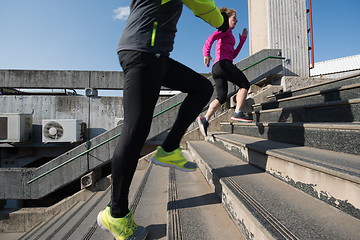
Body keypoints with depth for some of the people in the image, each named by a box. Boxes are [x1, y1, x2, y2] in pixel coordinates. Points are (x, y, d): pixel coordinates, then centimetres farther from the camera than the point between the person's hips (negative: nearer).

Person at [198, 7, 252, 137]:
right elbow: (211, 37, -11)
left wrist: (242, 40, 31)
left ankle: (205, 119, -10)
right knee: (245, 84, 1)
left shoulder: (227, 36, 35)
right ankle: (237, 113, -7)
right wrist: (206, 53, -26)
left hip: (216, 68, 9)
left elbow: (233, 55, 31)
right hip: (224, 63, -9)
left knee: (221, 97, 3)